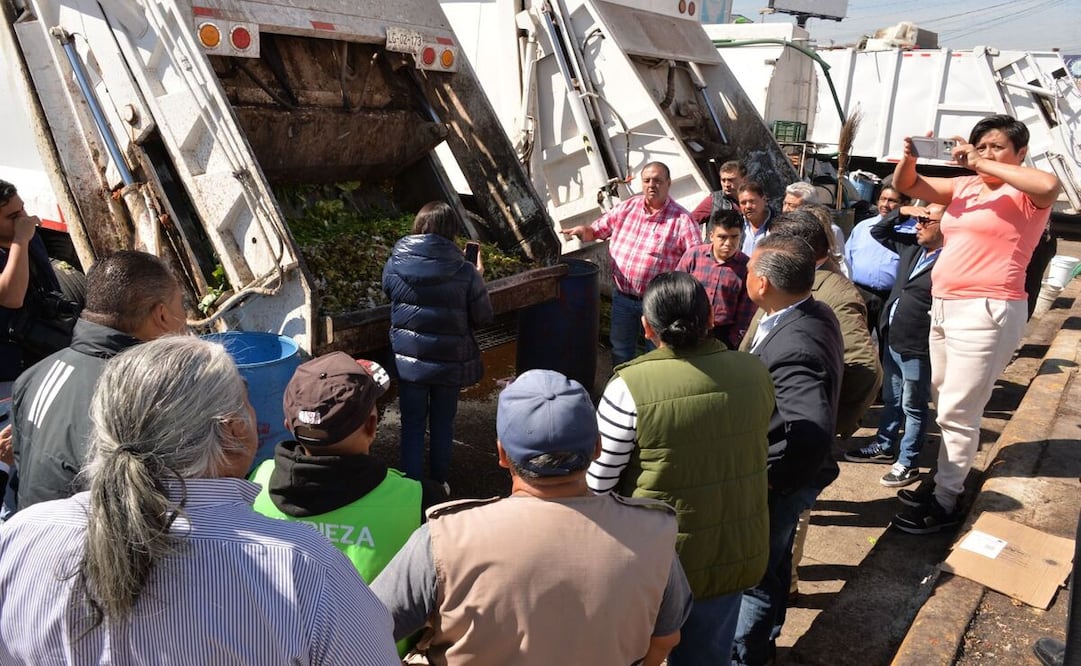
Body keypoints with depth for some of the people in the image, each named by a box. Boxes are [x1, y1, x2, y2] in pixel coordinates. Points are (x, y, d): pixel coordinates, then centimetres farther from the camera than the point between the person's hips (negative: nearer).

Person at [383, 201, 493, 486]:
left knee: (412, 427, 14)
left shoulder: (394, 265, -11)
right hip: (450, 363, 0)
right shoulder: (465, 273, -16)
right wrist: (478, 279, 7)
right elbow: (483, 318, -6)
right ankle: (439, 484, 35)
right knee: (442, 425, 19)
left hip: (408, 361, 0)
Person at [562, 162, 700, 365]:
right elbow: (598, 229, 13)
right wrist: (584, 230, -10)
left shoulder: (681, 219, -11)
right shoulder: (627, 208, 3)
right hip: (622, 297, 4)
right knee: (621, 352, 20)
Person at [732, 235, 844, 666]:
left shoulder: (793, 349, -35)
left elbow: (811, 435, -47)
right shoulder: (815, 312, -5)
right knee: (774, 561, 28)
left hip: (780, 485, -9)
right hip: (786, 476, 9)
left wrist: (769, 482, -31)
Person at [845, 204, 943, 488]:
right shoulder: (913, 246, 5)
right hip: (892, 340, 8)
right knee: (891, 400, 23)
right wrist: (901, 211, 3)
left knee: (913, 407, 7)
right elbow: (878, 232, 17)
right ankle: (884, 447, 40)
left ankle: (908, 464, 21)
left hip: (917, 349, -8)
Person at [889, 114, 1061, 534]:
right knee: (944, 403, 17)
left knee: (957, 411, -5)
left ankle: (945, 503, 5)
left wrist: (984, 165, -22)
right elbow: (906, 186, 11)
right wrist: (909, 157, -10)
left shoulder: (1025, 195, -5)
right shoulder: (964, 187, 14)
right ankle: (946, 479, 31)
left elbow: (1050, 185, -28)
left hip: (985, 311, -8)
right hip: (944, 307, 8)